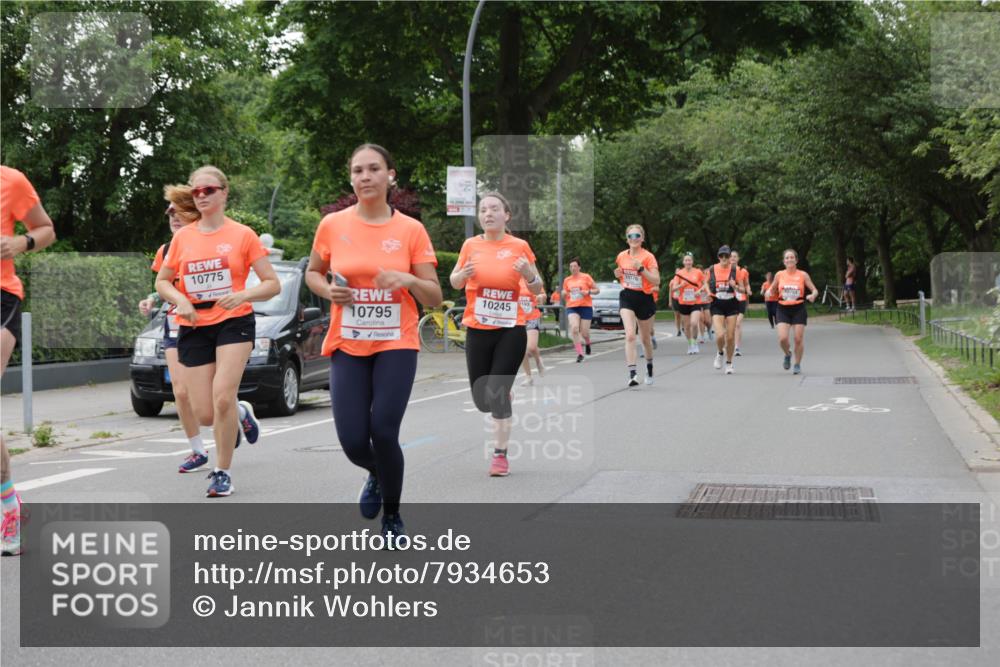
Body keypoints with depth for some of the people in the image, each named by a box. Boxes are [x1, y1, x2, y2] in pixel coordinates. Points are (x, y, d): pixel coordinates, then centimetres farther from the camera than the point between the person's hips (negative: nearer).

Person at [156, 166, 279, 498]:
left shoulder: (242, 235, -2)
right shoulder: (182, 237, 6)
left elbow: (272, 284, -1)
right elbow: (162, 281, 15)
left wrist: (243, 295, -19)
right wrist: (180, 300, -6)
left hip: (234, 322, -3)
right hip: (194, 328, 3)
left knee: (222, 396, -20)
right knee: (204, 414, -2)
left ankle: (222, 473, -4)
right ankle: (240, 413, 34)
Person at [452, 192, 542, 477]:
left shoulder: (519, 246, -3)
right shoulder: (471, 245, 2)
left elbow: (537, 289, 4)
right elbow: (455, 283, 13)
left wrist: (529, 275, -19)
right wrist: (463, 274, -10)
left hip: (510, 330, -3)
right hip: (477, 330, 3)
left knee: (498, 393, -11)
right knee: (481, 399, 6)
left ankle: (500, 455, 0)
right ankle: (502, 407, 42)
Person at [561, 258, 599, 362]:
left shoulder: (586, 277, 1)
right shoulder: (567, 280, 11)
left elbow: (597, 290, 4)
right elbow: (564, 294, 23)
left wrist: (588, 292, -14)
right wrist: (564, 293, 0)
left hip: (585, 307, -2)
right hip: (572, 307, 2)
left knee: (584, 332, -2)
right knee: (574, 328, -21)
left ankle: (587, 342, 36)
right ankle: (579, 353, -18)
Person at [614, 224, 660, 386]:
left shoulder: (648, 257, -10)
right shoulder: (621, 256, 2)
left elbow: (656, 281, -17)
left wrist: (641, 268, -28)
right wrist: (618, 274, -2)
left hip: (645, 298, -1)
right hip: (627, 298, 1)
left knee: (645, 338, 15)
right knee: (630, 335, -18)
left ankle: (649, 367, 42)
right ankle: (632, 374, -22)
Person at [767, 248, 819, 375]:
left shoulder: (803, 275, 0)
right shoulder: (779, 275, 4)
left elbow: (815, 290, 1)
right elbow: (772, 291, 15)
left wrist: (812, 296, -21)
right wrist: (770, 292, -8)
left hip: (798, 309, -1)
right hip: (783, 309, 1)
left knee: (799, 339, -1)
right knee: (782, 338, -13)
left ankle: (798, 364, 17)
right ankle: (787, 354, 19)